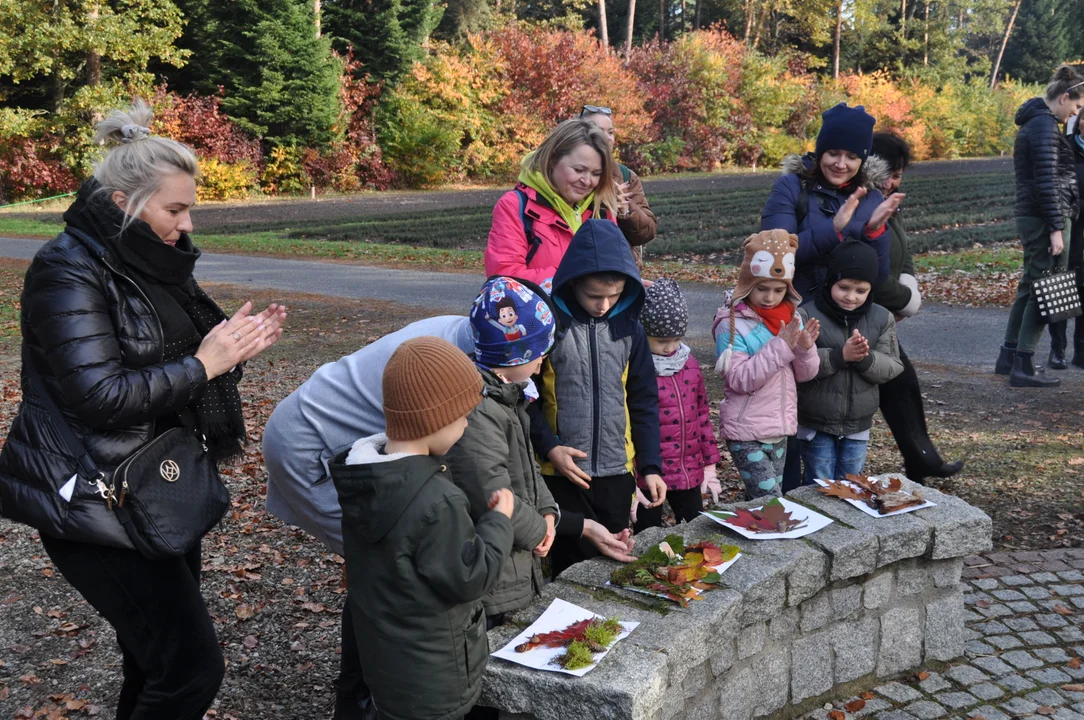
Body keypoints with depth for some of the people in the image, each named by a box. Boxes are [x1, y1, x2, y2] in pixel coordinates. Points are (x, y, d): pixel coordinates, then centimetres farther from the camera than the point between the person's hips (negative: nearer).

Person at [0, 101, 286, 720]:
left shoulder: (153, 263, 10)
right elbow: (102, 397, -24)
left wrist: (233, 347, -1)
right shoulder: (70, 272, -16)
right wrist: (203, 363, -18)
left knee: (158, 653, 15)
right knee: (192, 665, -10)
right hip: (95, 500, -8)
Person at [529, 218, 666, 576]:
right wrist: (549, 447, -14)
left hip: (617, 472, 4)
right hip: (563, 473, -3)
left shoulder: (628, 327, 3)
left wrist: (650, 466, 4)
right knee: (575, 569, 3)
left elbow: (644, 401, 8)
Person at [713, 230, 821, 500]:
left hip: (780, 428, 6)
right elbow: (740, 380, -21)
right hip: (746, 433, -6)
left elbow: (804, 375, 7)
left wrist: (805, 348, -14)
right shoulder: (732, 324, -14)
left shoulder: (793, 316, 4)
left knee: (759, 502, 15)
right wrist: (781, 346, -25)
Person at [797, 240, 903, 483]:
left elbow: (892, 367, -5)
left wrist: (865, 358, -24)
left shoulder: (881, 319, -1)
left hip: (858, 425, 4)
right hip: (816, 424, -3)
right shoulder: (807, 315, -14)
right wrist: (840, 356, -29)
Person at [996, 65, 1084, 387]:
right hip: (1045, 218, -10)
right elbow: (1047, 181, -20)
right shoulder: (1045, 125, -13)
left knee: (1031, 287, 15)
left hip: (1030, 216, 10)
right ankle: (1023, 366, -4)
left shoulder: (1033, 122, 18)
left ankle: (1008, 357, 20)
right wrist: (1056, 228, -21)